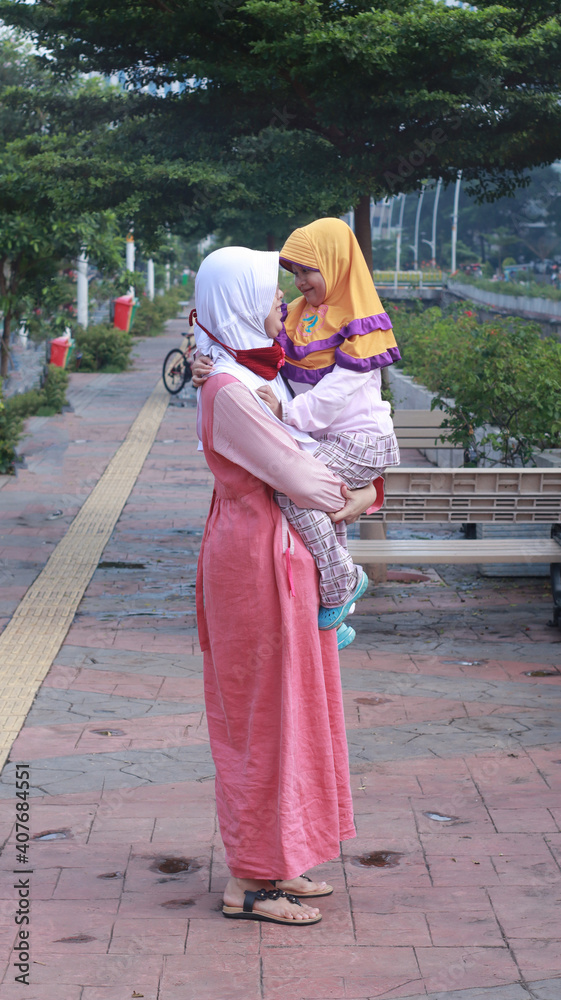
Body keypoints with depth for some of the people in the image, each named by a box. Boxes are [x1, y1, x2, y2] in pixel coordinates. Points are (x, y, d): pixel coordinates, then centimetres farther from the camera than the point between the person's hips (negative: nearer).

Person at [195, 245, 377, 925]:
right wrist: (358, 495, -3)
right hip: (257, 560, -10)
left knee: (280, 710, 16)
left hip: (277, 556, 10)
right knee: (263, 714, -2)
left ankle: (268, 863, 27)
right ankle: (247, 884, 9)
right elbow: (301, 480, -20)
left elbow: (316, 449, 17)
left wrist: (362, 488, -1)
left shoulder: (255, 375, 10)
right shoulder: (230, 391, -20)